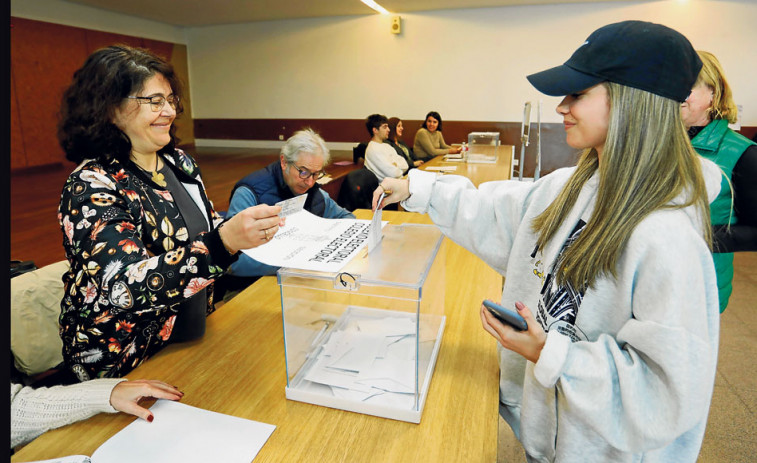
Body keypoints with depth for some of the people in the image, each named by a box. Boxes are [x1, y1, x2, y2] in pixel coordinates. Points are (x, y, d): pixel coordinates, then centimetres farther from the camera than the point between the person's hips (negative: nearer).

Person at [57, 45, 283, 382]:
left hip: (191, 337, 6)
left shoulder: (179, 162, 3)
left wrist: (250, 228, -4)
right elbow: (128, 287, -29)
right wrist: (224, 241, -41)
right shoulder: (91, 186, -17)